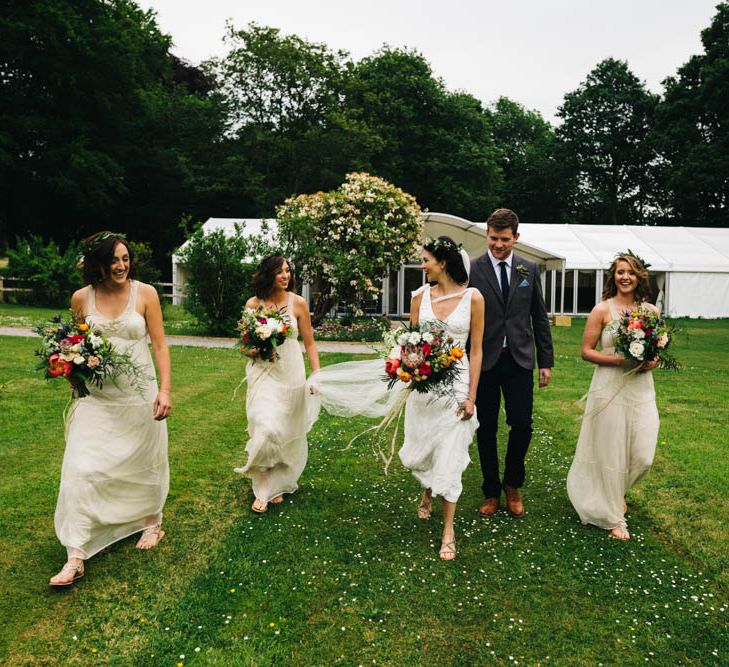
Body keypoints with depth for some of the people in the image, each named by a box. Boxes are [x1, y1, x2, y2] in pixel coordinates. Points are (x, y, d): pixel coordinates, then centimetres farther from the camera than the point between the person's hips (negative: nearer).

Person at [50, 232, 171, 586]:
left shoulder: (145, 293, -6)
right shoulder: (81, 298, 0)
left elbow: (159, 345, -6)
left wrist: (165, 389, -14)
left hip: (139, 394, -1)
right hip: (96, 397, 2)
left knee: (144, 462, 13)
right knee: (81, 468, -6)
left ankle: (152, 522, 39)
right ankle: (76, 556, 3)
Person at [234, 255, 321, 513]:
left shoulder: (298, 303, -2)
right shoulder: (253, 304, -1)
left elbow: (309, 343, 3)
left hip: (291, 373, 1)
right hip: (263, 373, 0)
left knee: (287, 432, 9)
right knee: (265, 427, -13)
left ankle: (279, 484, 30)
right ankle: (264, 490, 1)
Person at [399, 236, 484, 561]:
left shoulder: (473, 297, -5)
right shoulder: (420, 297, 3)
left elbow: (476, 350, -3)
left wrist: (471, 396, -7)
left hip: (456, 384, -3)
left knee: (449, 457, -1)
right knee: (417, 454, 12)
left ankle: (448, 531, 14)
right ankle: (428, 492, 46)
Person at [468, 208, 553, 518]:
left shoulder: (530, 269, 6)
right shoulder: (472, 270, -4)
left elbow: (539, 317, 10)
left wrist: (546, 361, 7)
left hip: (519, 359, 2)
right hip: (484, 361, -2)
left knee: (522, 425, 0)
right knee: (486, 429, 8)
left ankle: (512, 484, 26)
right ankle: (491, 492, 25)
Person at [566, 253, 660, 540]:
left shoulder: (651, 310, 7)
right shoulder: (602, 309, -4)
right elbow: (586, 351, -5)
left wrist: (653, 362, -6)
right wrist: (620, 360, -17)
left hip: (641, 390, 4)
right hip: (609, 390, -4)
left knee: (643, 456, 4)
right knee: (610, 452, 4)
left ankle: (616, 490, 39)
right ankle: (613, 517, 23)